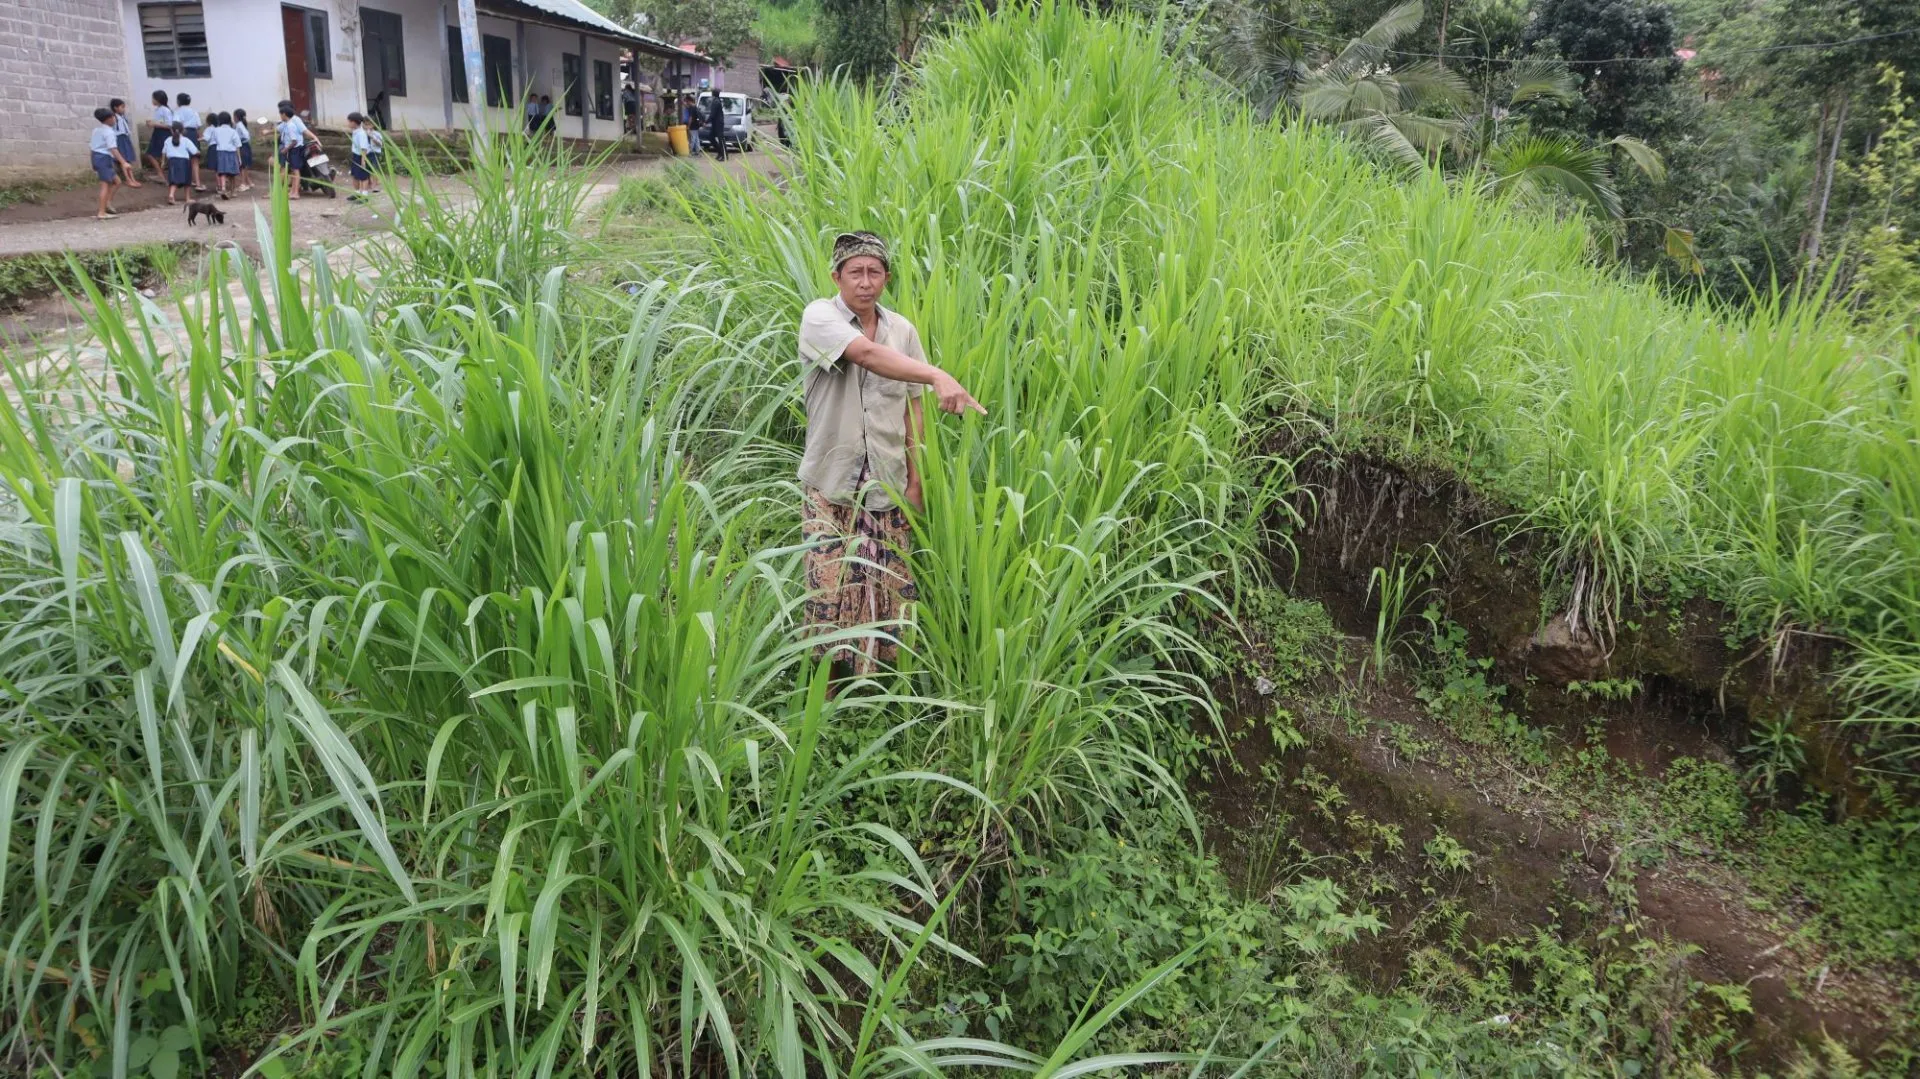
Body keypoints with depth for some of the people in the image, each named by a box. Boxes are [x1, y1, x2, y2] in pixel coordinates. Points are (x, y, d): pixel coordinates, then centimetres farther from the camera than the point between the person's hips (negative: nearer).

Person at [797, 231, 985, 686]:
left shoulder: (903, 330, 5)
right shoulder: (819, 317, -10)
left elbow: (912, 409, 9)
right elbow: (867, 353, -30)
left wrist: (915, 481, 3)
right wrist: (939, 376, -44)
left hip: (888, 485, 4)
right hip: (832, 483, -3)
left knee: (888, 587, 6)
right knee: (832, 589, -1)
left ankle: (879, 671, 24)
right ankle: (829, 679, 15)